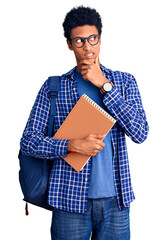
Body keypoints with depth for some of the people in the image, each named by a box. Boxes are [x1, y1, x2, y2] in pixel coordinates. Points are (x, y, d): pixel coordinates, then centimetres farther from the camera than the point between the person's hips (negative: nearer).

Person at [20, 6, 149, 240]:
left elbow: (140, 133, -7)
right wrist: (72, 145, -18)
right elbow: (28, 141, -2)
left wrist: (105, 85, -11)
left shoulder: (124, 81, 5)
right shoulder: (54, 87, 1)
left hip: (115, 198, 2)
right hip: (70, 198, -1)